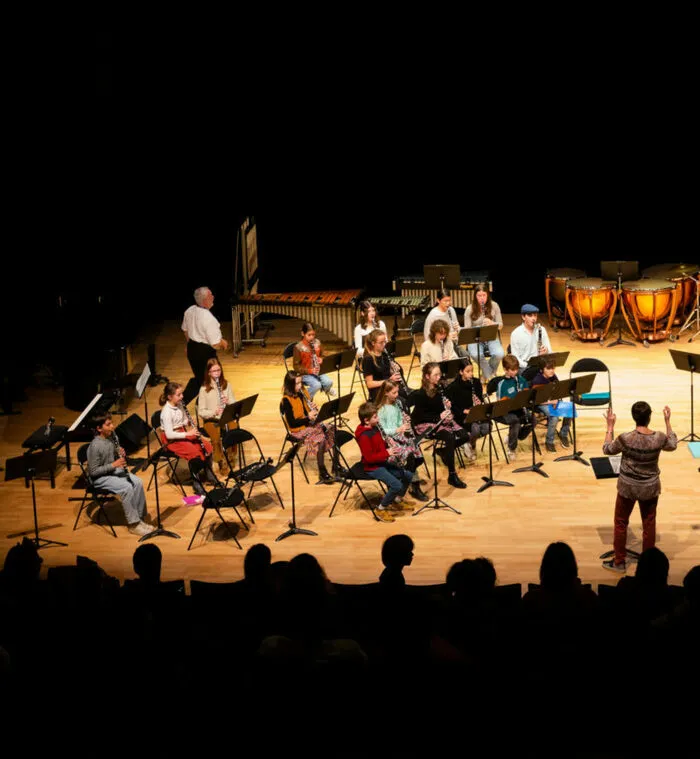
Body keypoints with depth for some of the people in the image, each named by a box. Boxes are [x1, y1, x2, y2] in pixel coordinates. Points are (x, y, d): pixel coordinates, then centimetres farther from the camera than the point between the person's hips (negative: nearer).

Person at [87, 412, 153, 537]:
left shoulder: (111, 437, 0)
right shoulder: (95, 446, -23)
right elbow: (93, 471, -22)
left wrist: (120, 454, -7)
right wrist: (113, 465, -25)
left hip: (113, 470, 8)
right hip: (100, 478, -8)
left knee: (138, 482, -11)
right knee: (127, 487, -27)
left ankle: (139, 518, -1)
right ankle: (133, 524, -17)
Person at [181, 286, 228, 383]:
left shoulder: (189, 311, -5)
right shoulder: (209, 319, -29)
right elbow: (216, 344, -25)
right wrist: (223, 343, -2)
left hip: (192, 350, 7)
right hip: (205, 353, -7)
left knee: (198, 377, 23)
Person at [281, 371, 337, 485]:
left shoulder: (303, 392, 6)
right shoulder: (287, 400, -14)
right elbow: (292, 423, -17)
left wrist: (314, 409, -9)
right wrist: (308, 418, -24)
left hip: (311, 424, 7)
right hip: (298, 429, -7)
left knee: (333, 431, -14)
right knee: (320, 438, -30)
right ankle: (322, 474, -24)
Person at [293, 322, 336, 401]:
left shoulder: (317, 343, 2)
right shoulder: (298, 347, -14)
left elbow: (322, 356, 17)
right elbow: (296, 366, -12)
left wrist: (321, 359, -7)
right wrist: (309, 371, -24)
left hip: (318, 371, 5)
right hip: (305, 373, -5)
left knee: (329, 382, -22)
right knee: (317, 385, -31)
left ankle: (326, 389, 14)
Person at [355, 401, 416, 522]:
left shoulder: (375, 428, 5)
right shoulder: (364, 436, -23)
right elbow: (369, 458, -26)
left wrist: (390, 447, 0)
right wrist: (387, 453, -24)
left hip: (383, 462, 9)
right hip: (372, 467, -9)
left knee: (408, 475, 6)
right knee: (396, 485, -23)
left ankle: (398, 500, 26)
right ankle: (381, 509, -5)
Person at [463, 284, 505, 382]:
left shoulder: (494, 306, 0)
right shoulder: (469, 309, -3)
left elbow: (500, 325, 4)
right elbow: (467, 329, -1)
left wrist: (491, 323, -19)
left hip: (491, 337, 1)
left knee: (499, 354, -30)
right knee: (475, 354, -36)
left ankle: (486, 374, 1)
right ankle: (490, 375, -10)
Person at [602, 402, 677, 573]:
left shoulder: (625, 438, -24)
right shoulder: (659, 438, -16)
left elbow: (607, 450, -5)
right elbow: (673, 445, 7)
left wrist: (610, 426, 1)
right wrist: (668, 422, 13)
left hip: (628, 487, -2)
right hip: (650, 488, 2)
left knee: (621, 523, 15)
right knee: (649, 523, 17)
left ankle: (619, 561, 23)